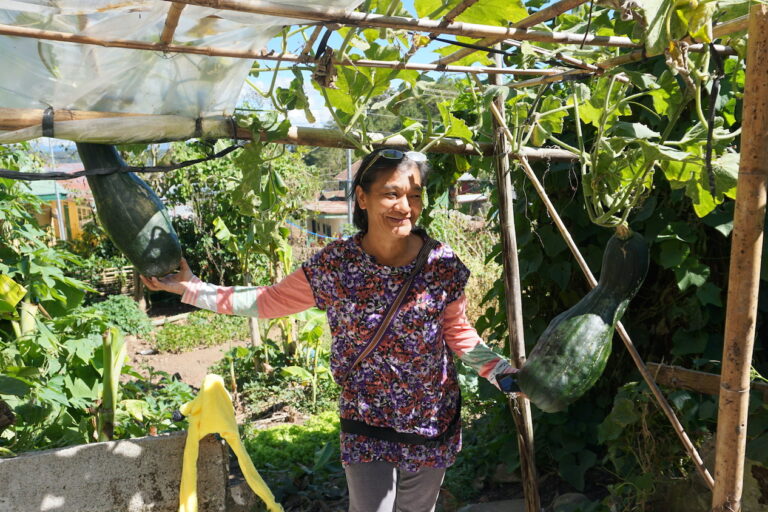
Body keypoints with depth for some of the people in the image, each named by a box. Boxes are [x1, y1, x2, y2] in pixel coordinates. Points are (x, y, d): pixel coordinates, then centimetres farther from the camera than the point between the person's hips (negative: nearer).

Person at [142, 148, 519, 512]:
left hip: (432, 424, 2)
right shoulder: (334, 264, -15)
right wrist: (191, 288, -6)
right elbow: (271, 300, -4)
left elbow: (458, 332, 1)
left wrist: (500, 370, -11)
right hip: (366, 427, -1)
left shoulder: (442, 263, -13)